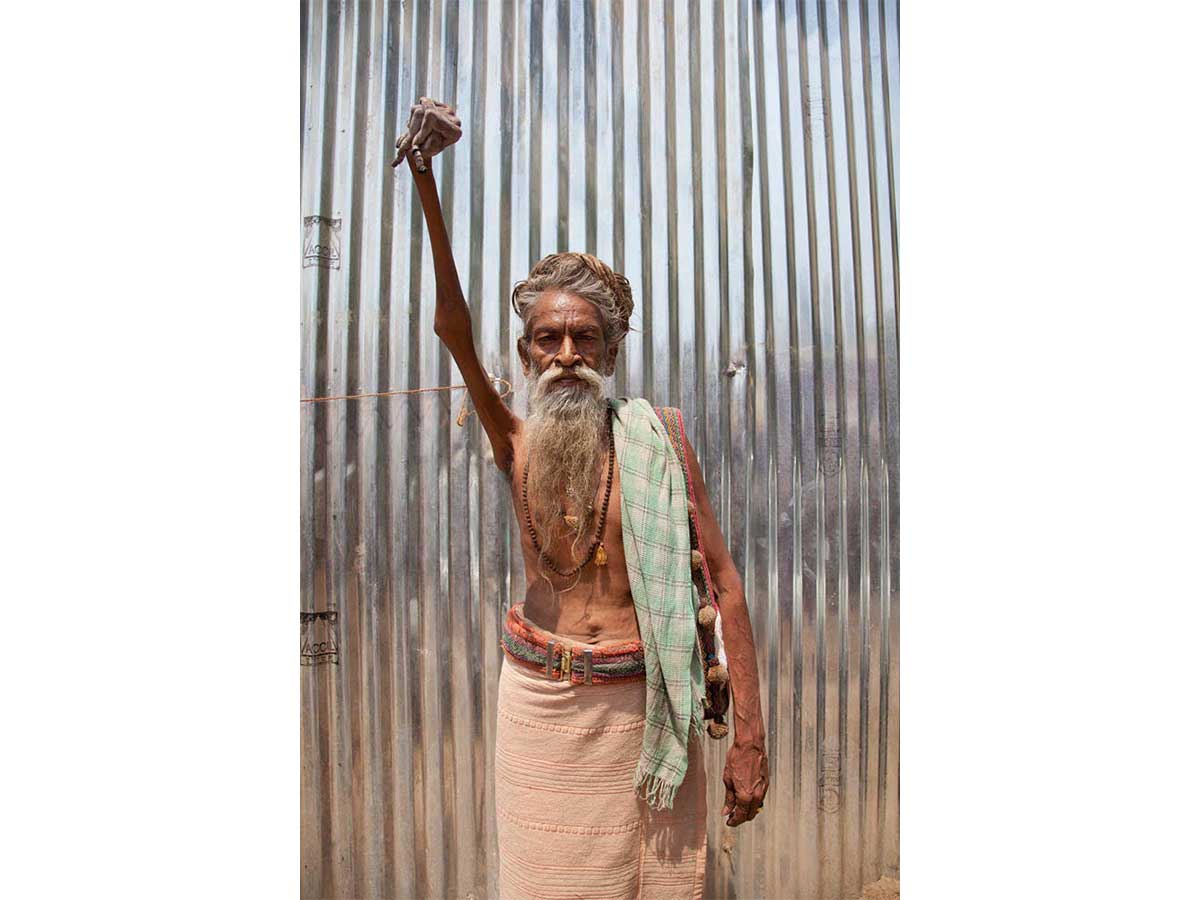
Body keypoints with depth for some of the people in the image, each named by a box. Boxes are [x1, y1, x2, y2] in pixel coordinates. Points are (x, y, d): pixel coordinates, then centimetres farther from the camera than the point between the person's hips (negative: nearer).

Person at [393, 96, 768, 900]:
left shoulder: (658, 443, -6)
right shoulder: (518, 445, -1)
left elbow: (725, 583, -6)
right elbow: (455, 330, -14)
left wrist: (750, 735, -9)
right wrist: (425, 181, -22)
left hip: (641, 707, -1)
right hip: (539, 700, 2)